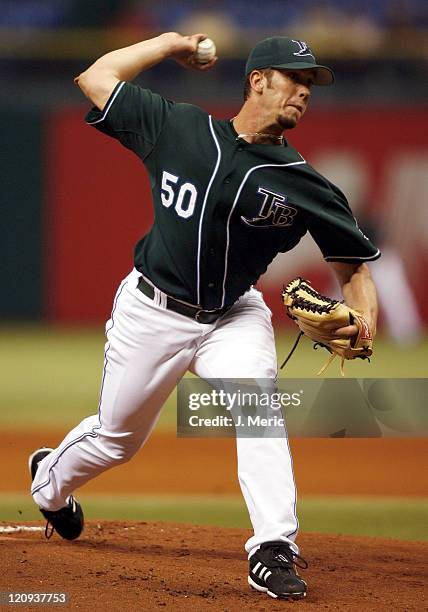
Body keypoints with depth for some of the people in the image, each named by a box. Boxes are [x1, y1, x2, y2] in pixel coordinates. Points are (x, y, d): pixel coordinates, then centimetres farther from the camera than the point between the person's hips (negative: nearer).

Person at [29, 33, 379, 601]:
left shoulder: (303, 183, -9)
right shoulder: (180, 128, -8)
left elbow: (353, 263, -5)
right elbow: (96, 78, 0)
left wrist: (363, 320, -24)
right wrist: (170, 43, 3)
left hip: (234, 317, 0)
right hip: (153, 312, 0)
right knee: (117, 435, 12)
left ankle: (275, 550, -28)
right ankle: (49, 482, 45)